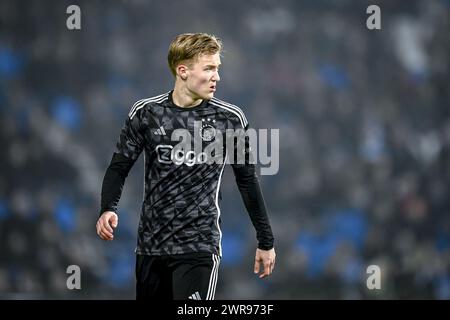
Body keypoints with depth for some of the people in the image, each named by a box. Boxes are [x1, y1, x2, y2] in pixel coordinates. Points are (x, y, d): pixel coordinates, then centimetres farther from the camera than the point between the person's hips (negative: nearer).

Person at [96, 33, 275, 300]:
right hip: (151, 245, 2)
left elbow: (247, 180, 8)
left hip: (199, 246, -2)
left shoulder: (230, 118, -1)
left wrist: (266, 241, 12)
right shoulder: (146, 113, -1)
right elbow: (119, 167, 5)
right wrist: (108, 209, -15)